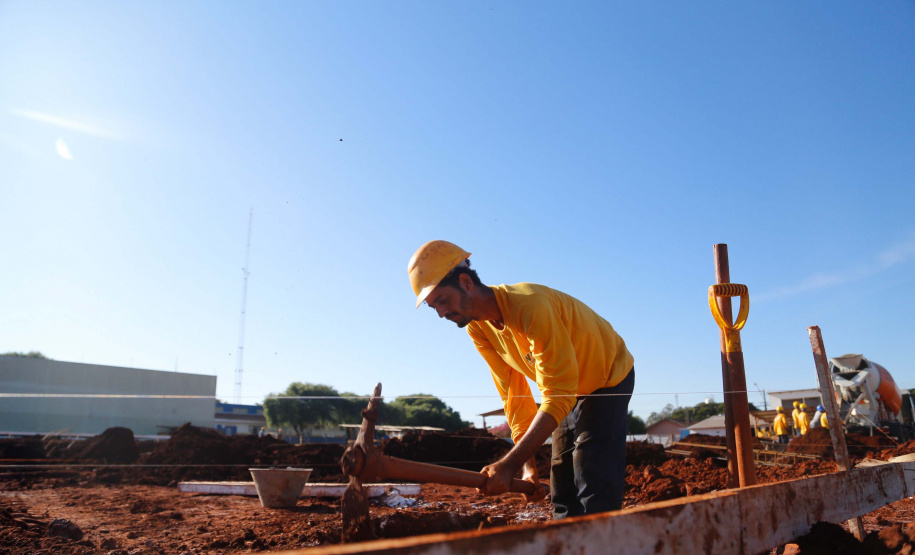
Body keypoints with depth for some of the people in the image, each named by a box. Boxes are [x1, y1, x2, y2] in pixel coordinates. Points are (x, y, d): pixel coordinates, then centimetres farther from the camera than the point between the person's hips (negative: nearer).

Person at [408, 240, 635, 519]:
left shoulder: (531, 305, -37)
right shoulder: (477, 328, -11)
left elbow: (558, 396, -37)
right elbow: (514, 395, -8)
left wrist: (510, 464, -40)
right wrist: (528, 465, -15)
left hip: (608, 378, -7)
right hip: (568, 389, 8)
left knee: (596, 497, -16)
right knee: (563, 496, 9)